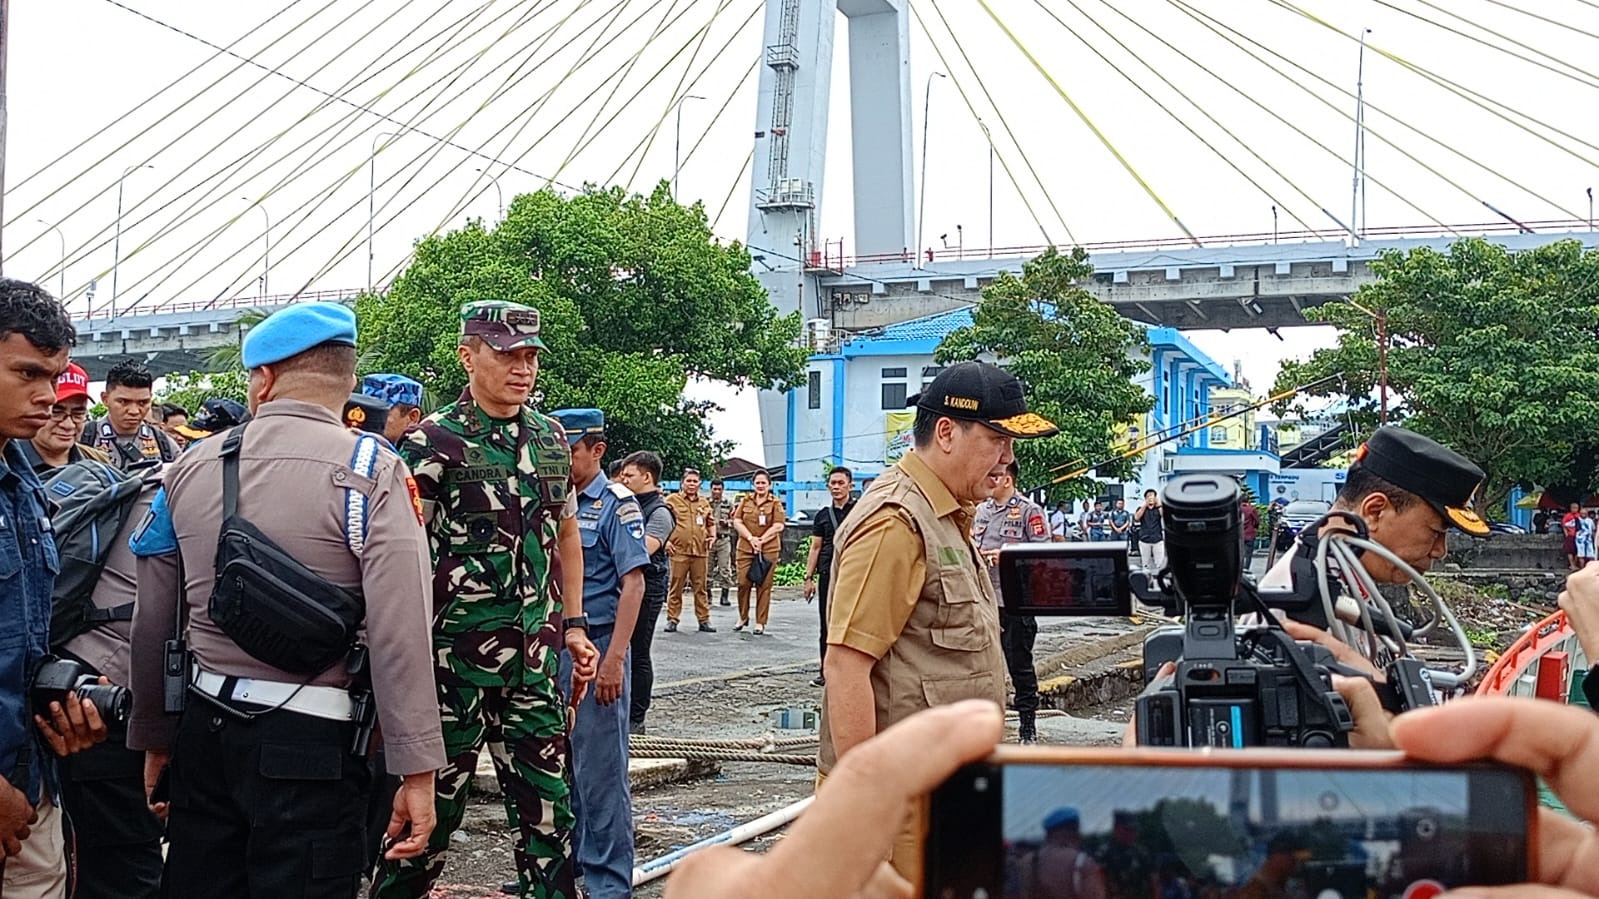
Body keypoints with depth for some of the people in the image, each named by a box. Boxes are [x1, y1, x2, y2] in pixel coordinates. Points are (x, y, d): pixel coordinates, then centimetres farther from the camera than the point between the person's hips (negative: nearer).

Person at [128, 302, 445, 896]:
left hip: (202, 731, 5)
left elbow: (151, 624, 12)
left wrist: (154, 739, 23)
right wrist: (418, 772, -13)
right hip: (310, 740, -5)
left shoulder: (189, 470, 6)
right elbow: (399, 632, -16)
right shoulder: (371, 473, -8)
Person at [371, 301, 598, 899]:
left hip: (534, 654, 5)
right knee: (435, 801, 4)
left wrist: (573, 626, 17)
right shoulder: (433, 442, -8)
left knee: (548, 803, 8)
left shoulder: (551, 437, 10)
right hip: (454, 652, -5)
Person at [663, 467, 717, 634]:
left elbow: (711, 522, 29)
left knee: (701, 587, 5)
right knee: (676, 587, -2)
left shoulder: (704, 503, 18)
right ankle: (672, 619, 4)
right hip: (679, 550, -3)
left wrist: (713, 536, 12)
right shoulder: (672, 500, 4)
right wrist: (665, 540, -7)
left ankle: (704, 620, 9)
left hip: (700, 551, 3)